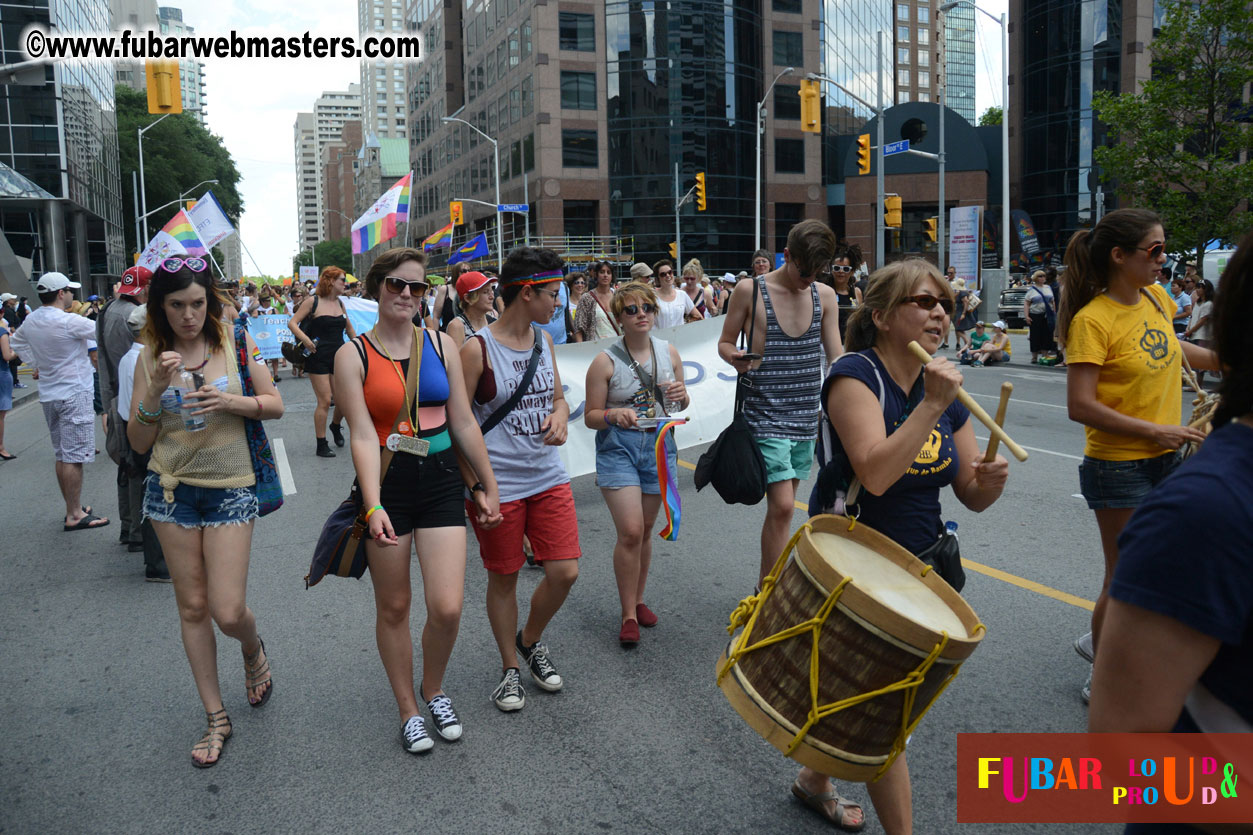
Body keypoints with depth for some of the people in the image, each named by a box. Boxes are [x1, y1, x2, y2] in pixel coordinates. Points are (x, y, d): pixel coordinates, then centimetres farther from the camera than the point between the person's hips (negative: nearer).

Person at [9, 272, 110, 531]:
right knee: (74, 457, -5)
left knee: (63, 455, 15)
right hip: (74, 394, -9)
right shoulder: (68, 322, -20)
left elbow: (15, 343, 25)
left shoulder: (30, 321, 7)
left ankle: (74, 507, 24)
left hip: (49, 394, 9)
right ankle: (75, 516, -3)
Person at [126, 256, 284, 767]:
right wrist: (156, 392, -14)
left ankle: (253, 651, 31)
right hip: (172, 489, 2)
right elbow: (139, 442, 1)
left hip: (229, 488, -2)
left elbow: (275, 404, 2)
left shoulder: (235, 342, -3)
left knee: (228, 612, -7)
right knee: (192, 607, 8)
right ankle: (216, 718, 23)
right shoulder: (151, 357, 2)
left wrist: (232, 402, -16)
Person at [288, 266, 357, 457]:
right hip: (318, 358, -5)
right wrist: (305, 339, -22)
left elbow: (349, 327, 25)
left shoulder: (340, 303, 12)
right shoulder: (313, 302, -5)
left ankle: (335, 425, 34)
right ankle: (321, 446, 5)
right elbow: (292, 323, -6)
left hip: (339, 357, 5)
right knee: (324, 401, -6)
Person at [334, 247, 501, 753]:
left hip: (440, 481, 2)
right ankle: (409, 711, 30)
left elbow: (464, 423, 8)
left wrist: (488, 486, 11)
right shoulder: (353, 355, -4)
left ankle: (433, 689, 25)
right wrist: (374, 507, -23)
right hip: (387, 484, -2)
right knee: (393, 607, 10)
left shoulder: (441, 344, 5)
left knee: (447, 608, -6)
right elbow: (363, 435, -13)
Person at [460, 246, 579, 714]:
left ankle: (531, 641, 32)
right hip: (497, 486, -5)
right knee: (503, 579, 9)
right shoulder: (478, 349, -12)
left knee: (565, 571, 3)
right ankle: (511, 667, 30)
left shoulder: (544, 341, 8)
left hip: (548, 478, 6)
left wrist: (560, 414, -4)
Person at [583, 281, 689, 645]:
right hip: (617, 447, -4)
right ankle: (628, 614, 3)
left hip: (659, 444, 4)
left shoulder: (669, 352, 3)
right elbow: (591, 416, -5)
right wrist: (614, 415, -25)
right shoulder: (605, 361, -8)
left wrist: (681, 396, -8)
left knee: (645, 530, 12)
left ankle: (638, 600, 31)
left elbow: (682, 406, 15)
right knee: (630, 531, -11)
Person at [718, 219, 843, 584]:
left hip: (806, 417, 5)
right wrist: (735, 359, -21)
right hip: (766, 415, -5)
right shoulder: (749, 290, -6)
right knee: (781, 506, -12)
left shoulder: (824, 295, 6)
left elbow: (836, 356, 8)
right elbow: (725, 342, 2)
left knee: (782, 506, 12)